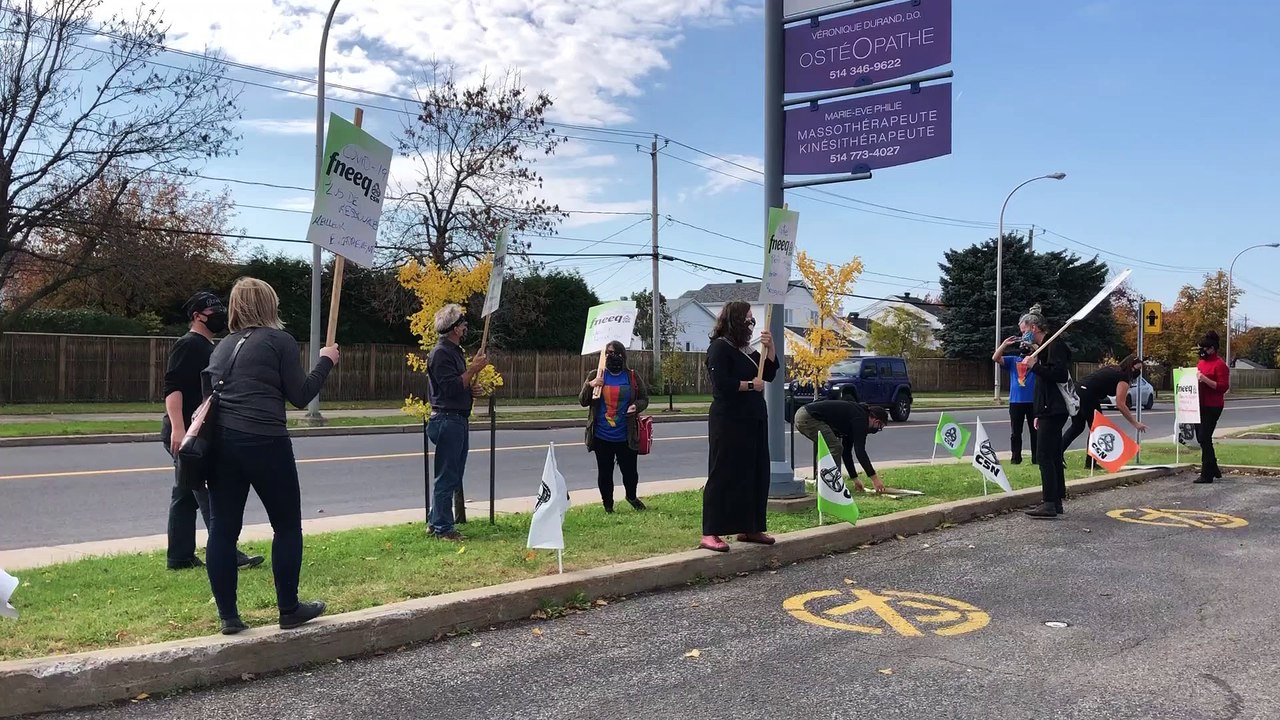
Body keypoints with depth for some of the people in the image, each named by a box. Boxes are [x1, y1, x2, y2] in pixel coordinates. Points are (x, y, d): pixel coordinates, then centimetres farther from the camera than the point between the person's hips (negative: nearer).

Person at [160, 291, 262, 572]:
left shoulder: (209, 347, 20)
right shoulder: (188, 345, -11)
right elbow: (172, 388, -21)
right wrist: (177, 428, -30)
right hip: (185, 434, -10)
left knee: (186, 496, 12)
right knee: (211, 495, -10)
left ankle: (180, 557, 17)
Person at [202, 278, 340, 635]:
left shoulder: (223, 346, 18)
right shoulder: (279, 340, -1)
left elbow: (208, 392, 18)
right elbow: (300, 396, -1)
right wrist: (325, 362, 9)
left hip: (220, 442, 6)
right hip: (264, 443, -6)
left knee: (223, 529, 7)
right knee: (287, 526, 8)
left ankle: (228, 616, 12)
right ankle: (289, 609, 13)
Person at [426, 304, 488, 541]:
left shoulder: (455, 351, 19)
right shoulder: (440, 353, -13)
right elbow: (450, 387, -21)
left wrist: (471, 390, 9)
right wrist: (473, 369, -18)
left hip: (458, 420, 10)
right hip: (447, 420, -10)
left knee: (453, 477, 14)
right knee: (446, 477, -5)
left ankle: (437, 523, 22)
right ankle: (442, 528, 1)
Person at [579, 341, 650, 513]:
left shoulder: (632, 376, 3)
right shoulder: (595, 375, 2)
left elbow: (644, 398, 10)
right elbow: (583, 401, 3)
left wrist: (636, 406, -13)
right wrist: (590, 385, -16)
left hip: (626, 437, 0)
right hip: (602, 436, 0)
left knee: (630, 470, 8)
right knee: (604, 472, 6)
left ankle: (631, 497, 38)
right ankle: (608, 505, 26)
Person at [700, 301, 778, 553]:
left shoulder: (746, 349, 17)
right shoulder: (720, 347, -10)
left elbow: (770, 374, 14)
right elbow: (722, 383, -22)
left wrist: (769, 347, 2)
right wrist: (751, 385, -11)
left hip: (753, 421, 9)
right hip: (729, 422, -9)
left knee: (755, 475, 10)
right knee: (724, 477, -8)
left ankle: (750, 528, 19)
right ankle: (710, 534, -5)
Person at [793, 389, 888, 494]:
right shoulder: (860, 419, -6)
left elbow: (847, 451, 27)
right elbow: (860, 451, -13)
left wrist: (855, 479, 29)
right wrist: (874, 478, -9)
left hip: (801, 414, 11)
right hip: (808, 417, -11)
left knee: (831, 448, 20)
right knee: (835, 449, -7)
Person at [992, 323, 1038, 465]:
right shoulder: (1012, 360, 12)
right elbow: (995, 358, 0)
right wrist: (1005, 344, -10)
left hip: (1033, 401, -1)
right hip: (1016, 401, 2)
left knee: (1035, 431, 4)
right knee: (1015, 432, 5)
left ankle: (1036, 457, 10)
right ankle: (1016, 457, 11)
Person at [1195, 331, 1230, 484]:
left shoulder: (1219, 364, -12)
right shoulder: (1201, 362, 15)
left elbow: (1223, 387, -18)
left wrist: (1205, 379, -26)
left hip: (1212, 407, -9)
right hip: (1200, 406, 9)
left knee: (1205, 438, -9)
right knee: (1201, 437, 13)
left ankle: (1207, 474, -3)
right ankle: (1214, 469, 27)